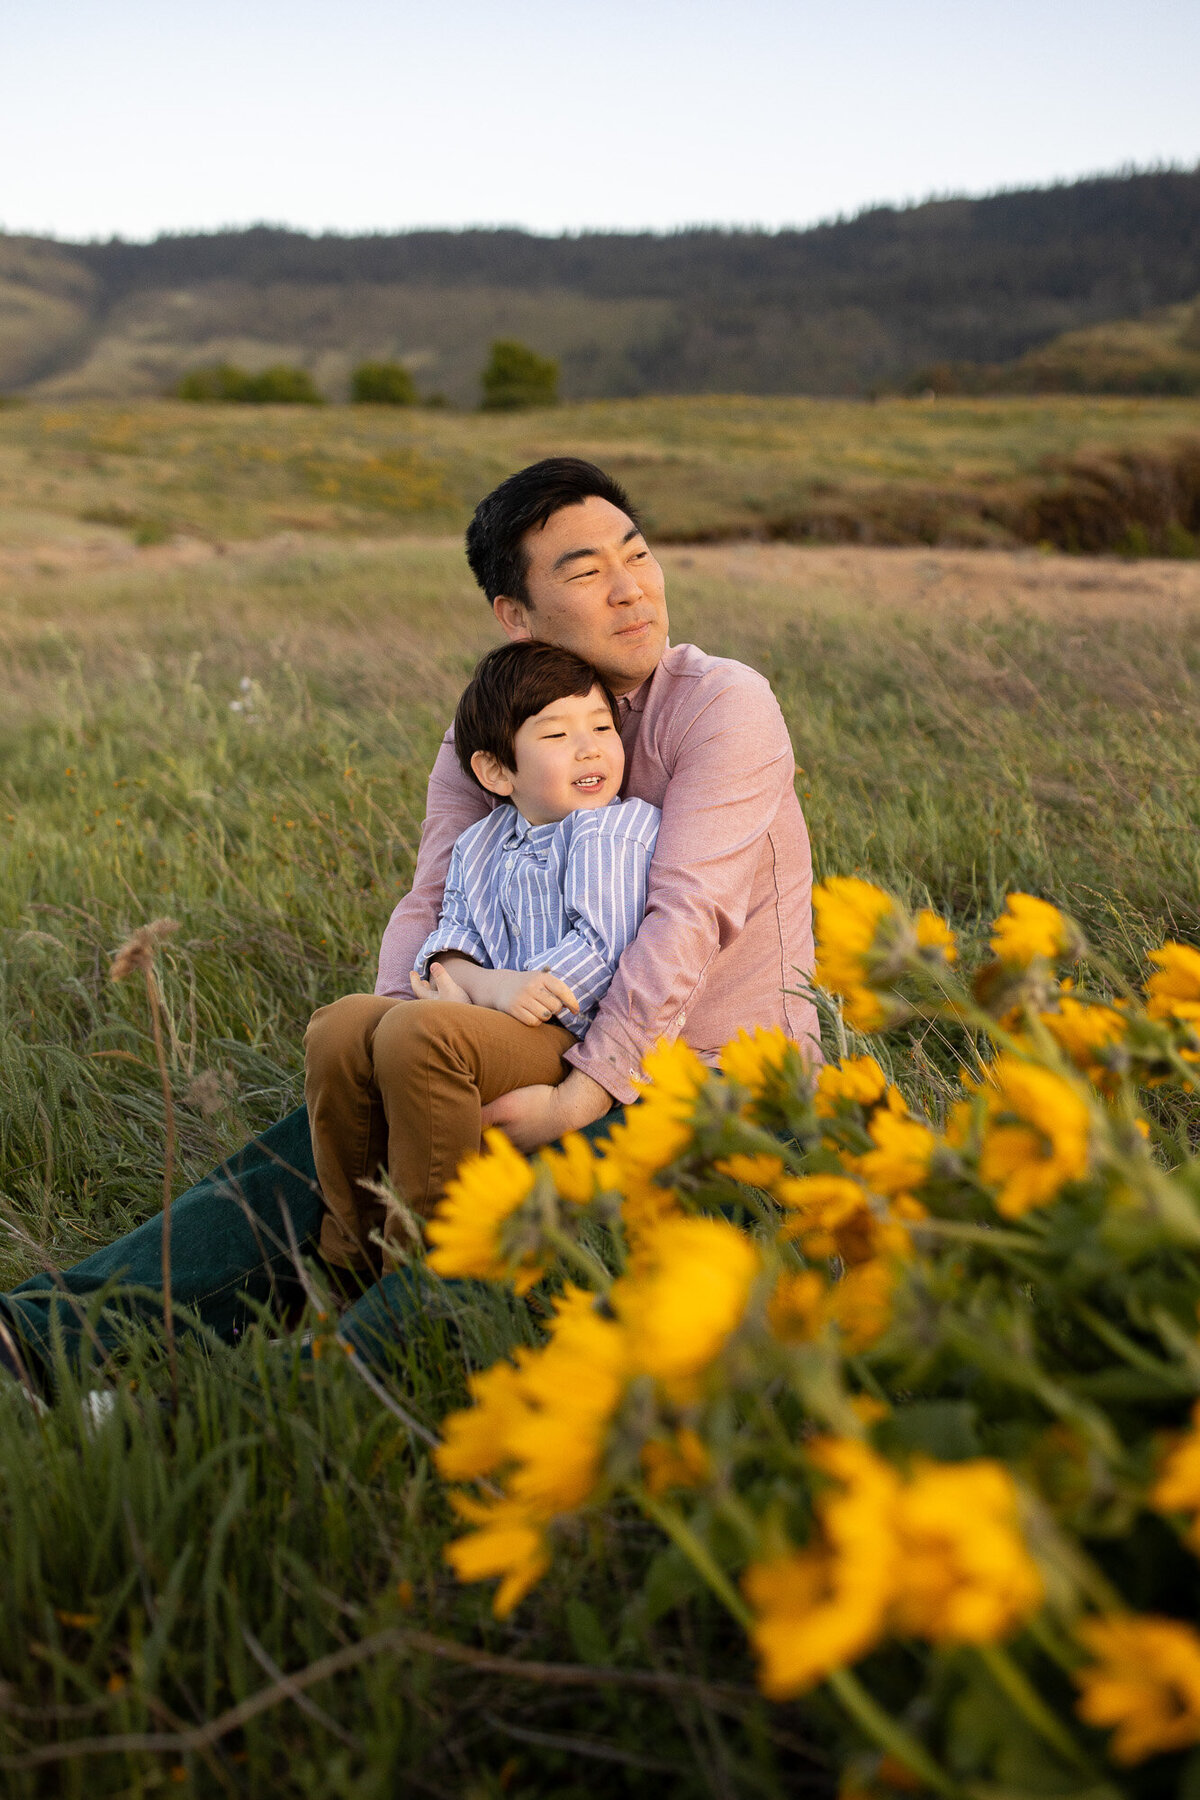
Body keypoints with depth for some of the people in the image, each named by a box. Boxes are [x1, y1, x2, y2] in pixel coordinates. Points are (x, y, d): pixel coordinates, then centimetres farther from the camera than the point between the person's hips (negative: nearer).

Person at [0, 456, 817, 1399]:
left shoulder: (723, 703, -13)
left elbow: (687, 918, -23)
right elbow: (431, 905, -5)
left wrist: (577, 1101, -31)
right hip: (567, 1061, 5)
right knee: (315, 1147, -13)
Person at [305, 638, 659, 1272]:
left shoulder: (617, 829, -2)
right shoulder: (478, 846, 19)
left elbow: (602, 947, -12)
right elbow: (451, 937, 11)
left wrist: (501, 1000, -15)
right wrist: (485, 983, -13)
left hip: (568, 1033, -6)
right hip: (484, 1012, 7)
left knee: (419, 1031, -31)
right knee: (341, 1024, -15)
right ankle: (354, 1254, -4)